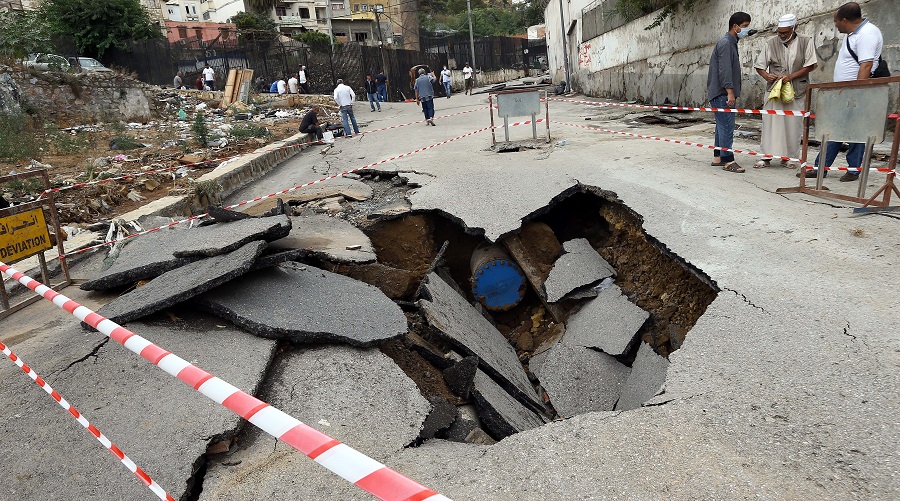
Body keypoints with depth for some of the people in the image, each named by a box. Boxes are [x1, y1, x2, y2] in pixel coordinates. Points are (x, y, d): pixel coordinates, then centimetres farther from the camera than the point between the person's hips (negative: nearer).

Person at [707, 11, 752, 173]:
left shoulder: (731, 43, 21)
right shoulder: (725, 43, -11)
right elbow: (724, 70, -19)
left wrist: (734, 92, 24)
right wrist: (730, 92, -23)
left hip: (723, 94, 11)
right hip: (722, 93, -11)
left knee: (722, 126, 12)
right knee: (727, 127, -11)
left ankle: (718, 157, 18)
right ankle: (728, 161, -10)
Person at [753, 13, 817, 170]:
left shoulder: (806, 42, 2)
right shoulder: (771, 43, 5)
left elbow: (810, 65, -2)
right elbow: (759, 66, 7)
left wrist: (791, 77, -15)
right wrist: (766, 75, -14)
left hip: (796, 91, 0)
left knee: (793, 124, 3)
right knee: (769, 123, -3)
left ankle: (788, 157, 12)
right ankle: (766, 157, 3)